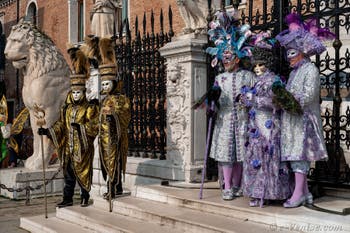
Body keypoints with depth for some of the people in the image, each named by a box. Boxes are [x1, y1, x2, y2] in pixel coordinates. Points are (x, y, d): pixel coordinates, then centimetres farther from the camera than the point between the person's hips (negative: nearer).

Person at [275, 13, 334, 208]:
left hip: (304, 120, -8)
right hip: (292, 120, 8)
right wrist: (282, 98, -1)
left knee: (299, 154, -10)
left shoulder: (311, 69, -5)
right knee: (296, 154, 7)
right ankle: (305, 192, 12)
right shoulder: (294, 71, 19)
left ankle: (298, 193, -8)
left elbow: (309, 95, -16)